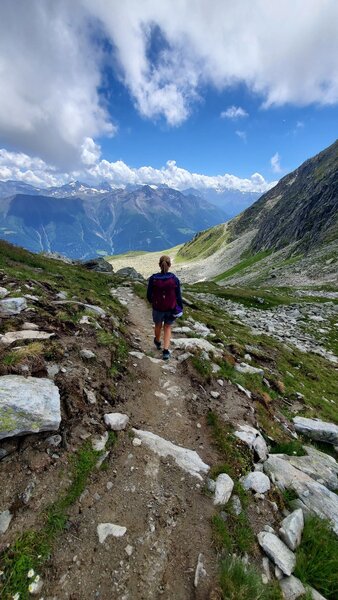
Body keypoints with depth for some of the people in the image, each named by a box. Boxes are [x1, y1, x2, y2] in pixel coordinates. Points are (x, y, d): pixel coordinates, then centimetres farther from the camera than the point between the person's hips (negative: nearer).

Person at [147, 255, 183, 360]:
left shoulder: (153, 278, -17)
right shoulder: (175, 279, -17)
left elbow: (149, 295, -7)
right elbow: (178, 296, -9)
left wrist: (151, 301, 17)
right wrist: (180, 308, 8)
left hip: (158, 308, 0)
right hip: (171, 309, 0)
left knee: (158, 325, 29)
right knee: (167, 328, 23)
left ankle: (157, 342, 56)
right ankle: (166, 351, 15)